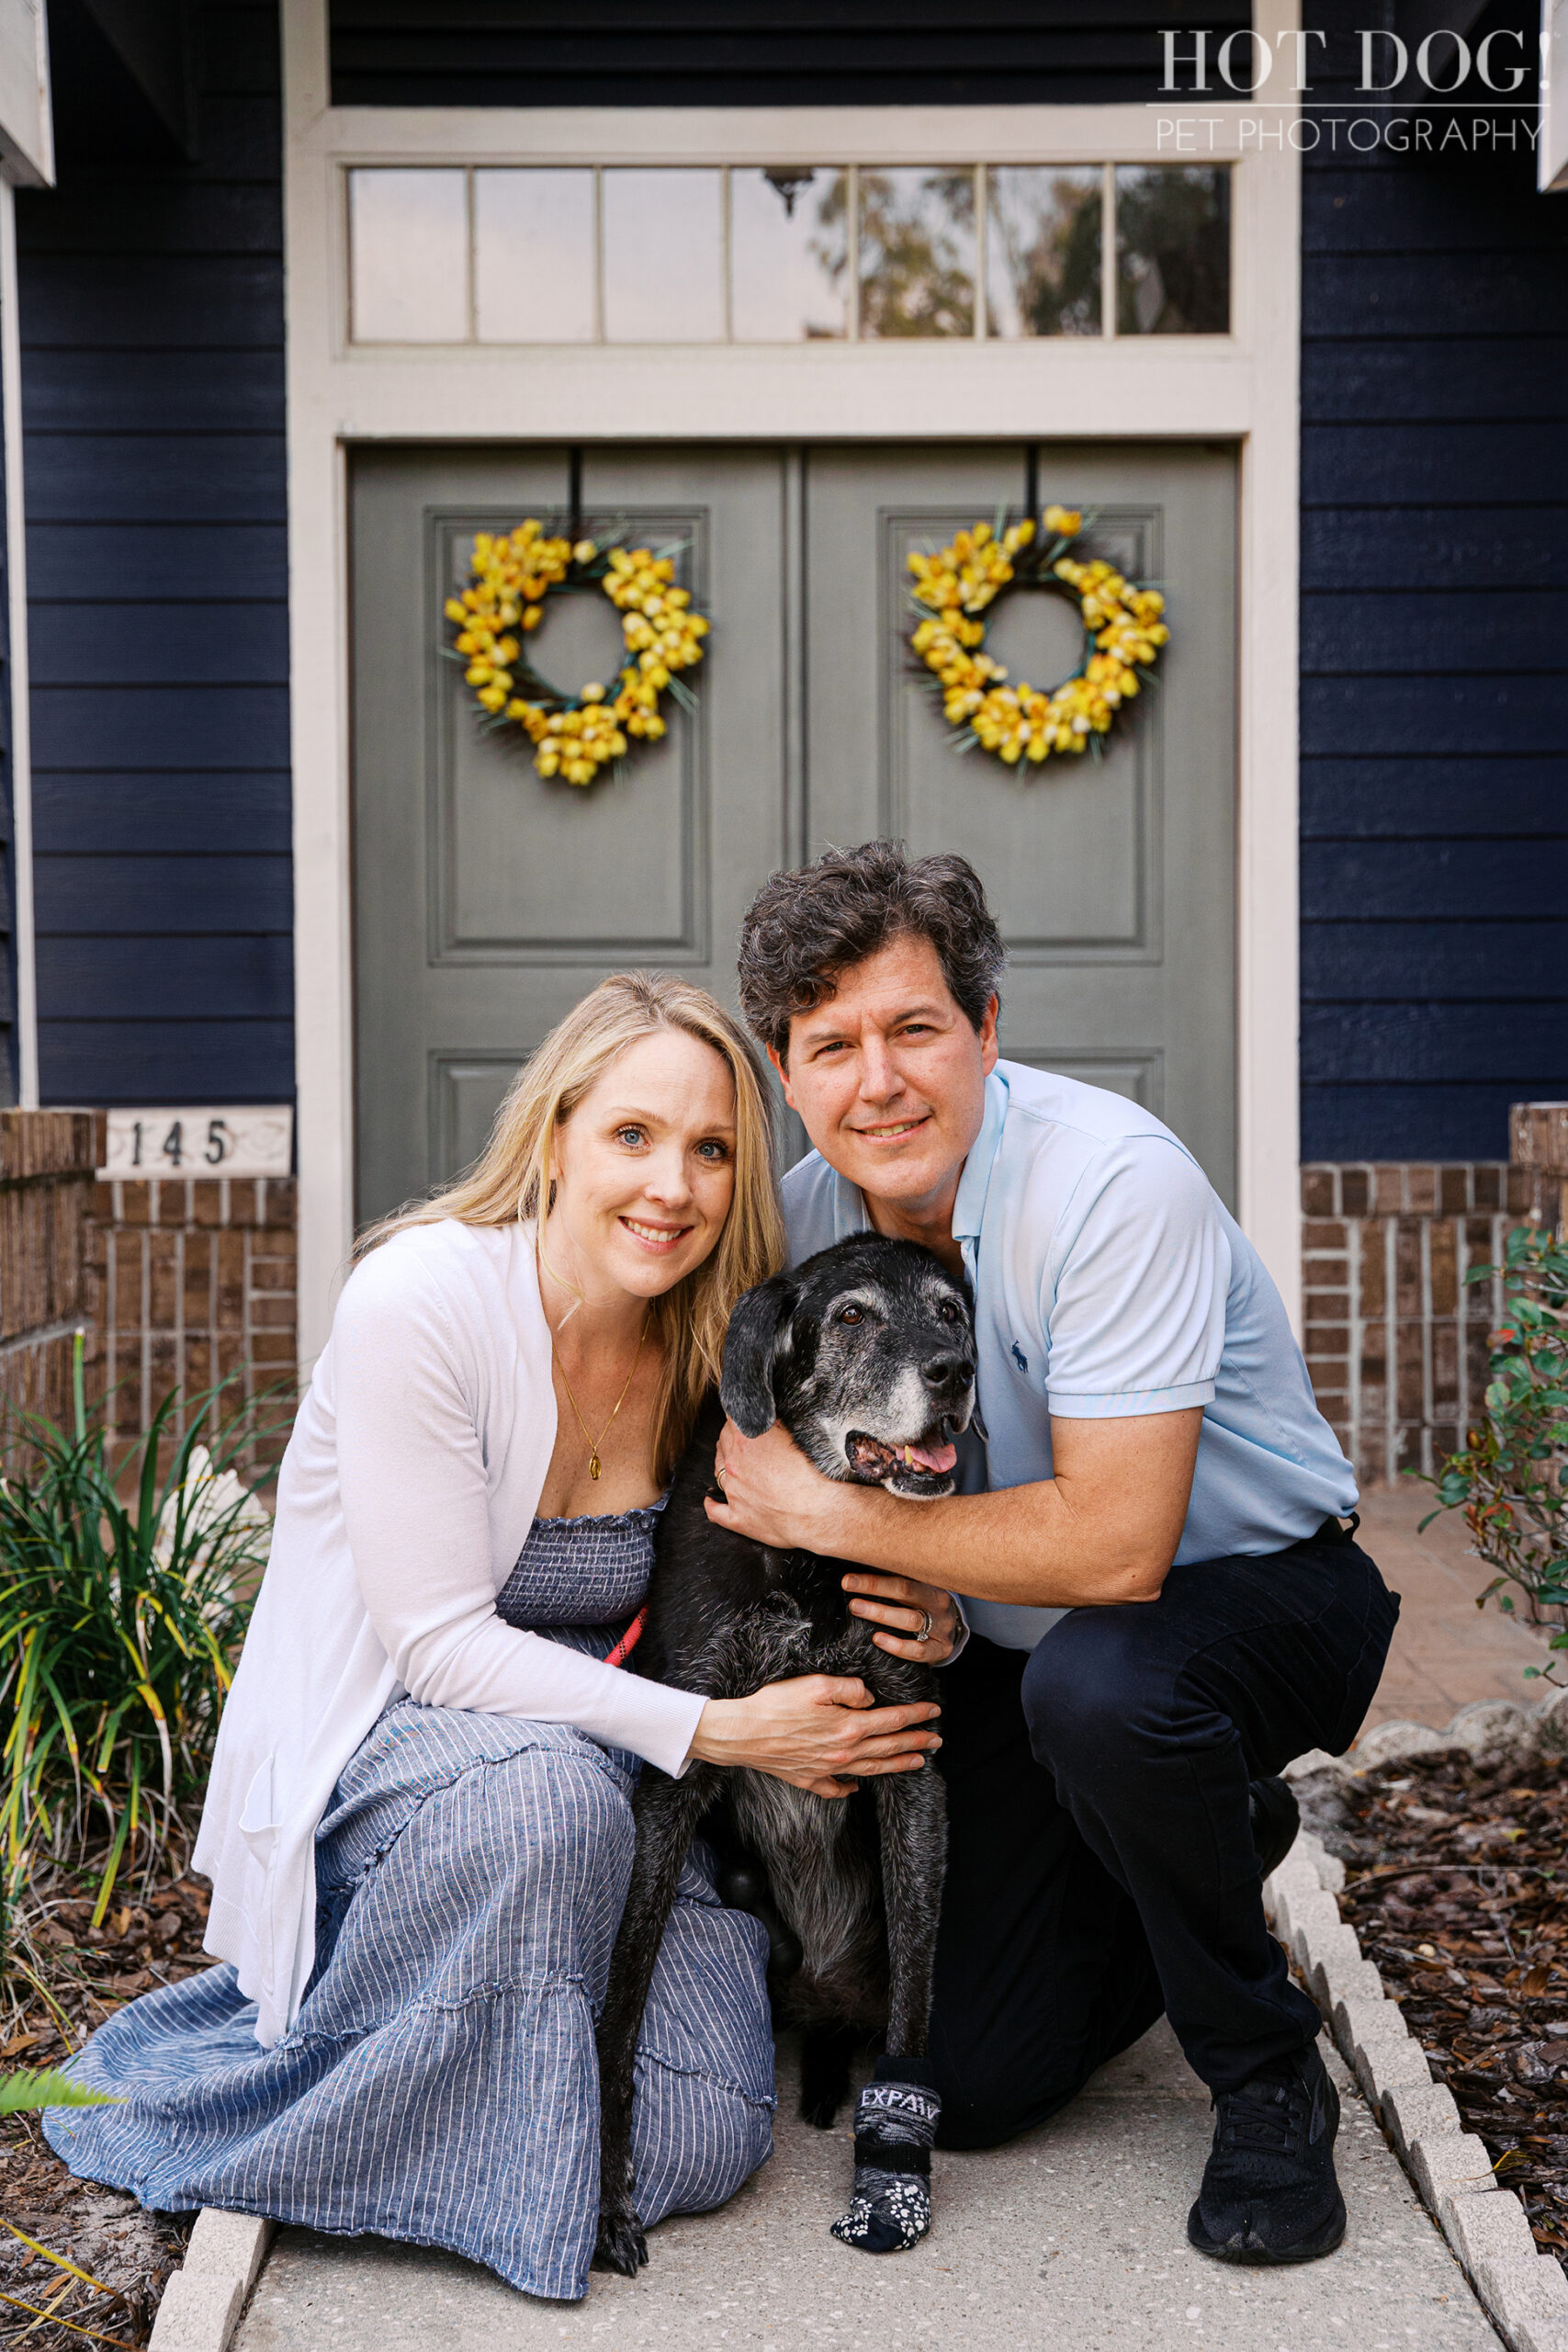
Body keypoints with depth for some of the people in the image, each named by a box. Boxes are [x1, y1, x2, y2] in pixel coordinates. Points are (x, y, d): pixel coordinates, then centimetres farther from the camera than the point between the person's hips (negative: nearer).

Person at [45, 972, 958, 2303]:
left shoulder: (708, 1352, -3)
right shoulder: (419, 1298, -20)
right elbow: (441, 1644, -20)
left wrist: (919, 1624, -15)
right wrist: (716, 1728, -26)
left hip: (602, 1771, 4)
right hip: (367, 1753, -4)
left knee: (699, 2144, -15)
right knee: (547, 1791, -38)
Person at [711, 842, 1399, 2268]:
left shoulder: (1114, 1183, -29)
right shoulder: (807, 1214, -9)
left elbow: (1115, 1547, -33)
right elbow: (789, 1443, 6)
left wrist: (827, 1512, -26)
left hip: (1259, 1592, -5)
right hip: (1014, 1643, 6)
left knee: (1096, 1681, -40)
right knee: (981, 2086, 1)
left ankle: (1268, 2076, -13)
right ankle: (1208, 1840, 28)